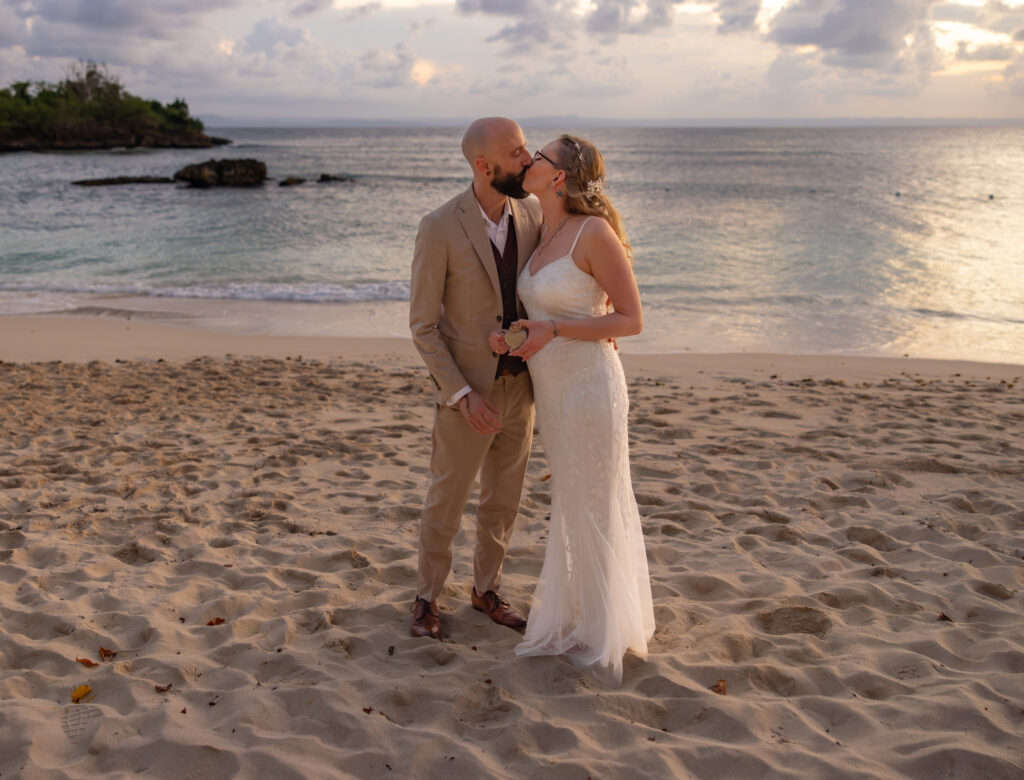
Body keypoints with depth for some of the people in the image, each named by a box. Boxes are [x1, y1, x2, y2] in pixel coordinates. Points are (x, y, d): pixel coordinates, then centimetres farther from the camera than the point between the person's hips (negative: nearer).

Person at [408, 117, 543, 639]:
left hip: (520, 387, 5)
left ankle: (486, 589, 38)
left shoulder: (532, 214, -3)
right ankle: (427, 597, 32)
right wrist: (461, 397, -21)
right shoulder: (439, 229, -19)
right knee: (446, 500, 10)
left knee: (503, 500, 17)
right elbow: (423, 326, -14)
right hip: (467, 393, -5)